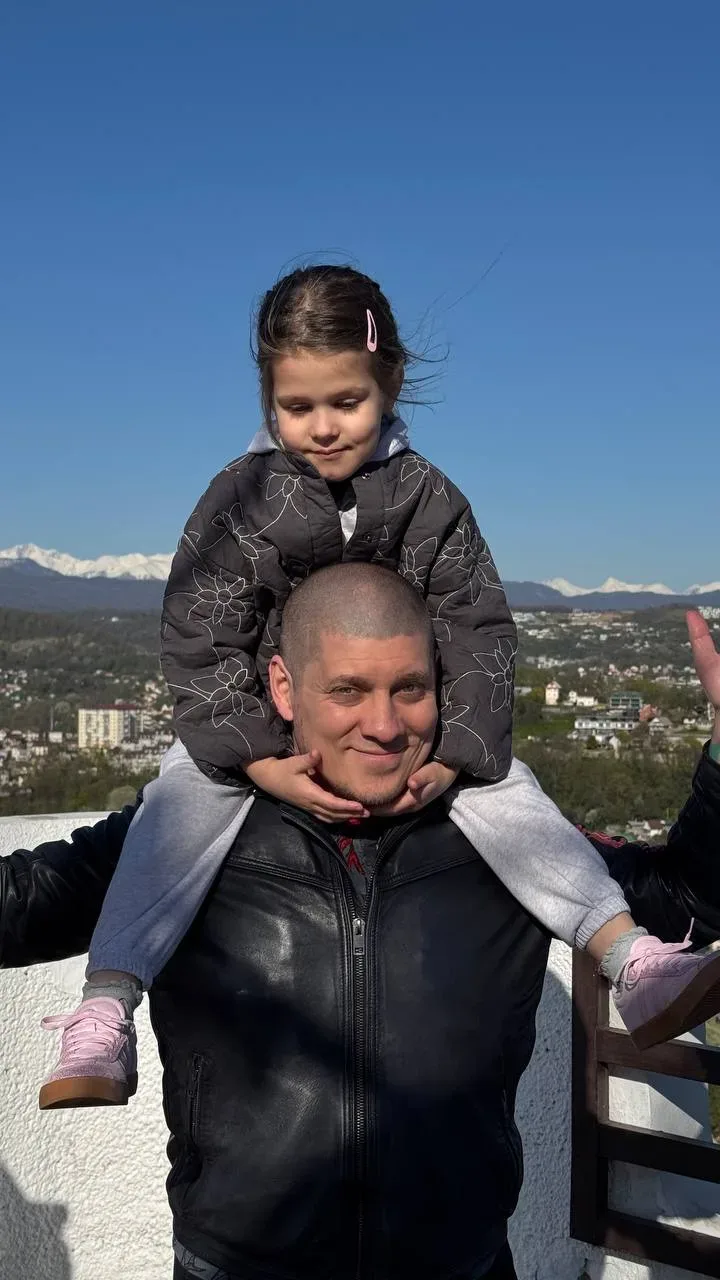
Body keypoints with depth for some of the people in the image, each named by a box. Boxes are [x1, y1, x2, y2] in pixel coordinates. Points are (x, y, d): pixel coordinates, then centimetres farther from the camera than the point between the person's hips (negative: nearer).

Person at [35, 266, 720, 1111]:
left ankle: (628, 955, -23)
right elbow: (198, 643, -14)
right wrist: (260, 760, -28)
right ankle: (103, 1014, -27)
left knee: (504, 790, -20)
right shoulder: (240, 498, -10)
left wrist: (450, 756, -24)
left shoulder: (428, 498, -7)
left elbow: (478, 633, -8)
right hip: (260, 720, -1)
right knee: (183, 804, -25)